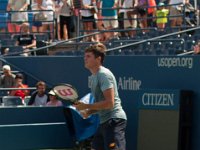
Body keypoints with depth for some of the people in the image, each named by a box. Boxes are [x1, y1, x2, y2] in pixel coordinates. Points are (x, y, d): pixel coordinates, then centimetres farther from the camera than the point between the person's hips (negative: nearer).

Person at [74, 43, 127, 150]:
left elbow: (109, 103, -20)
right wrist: (88, 112, 5)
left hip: (114, 120, -10)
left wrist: (86, 106, -17)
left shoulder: (104, 74, -13)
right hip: (104, 121, 10)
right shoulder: (93, 77, 17)